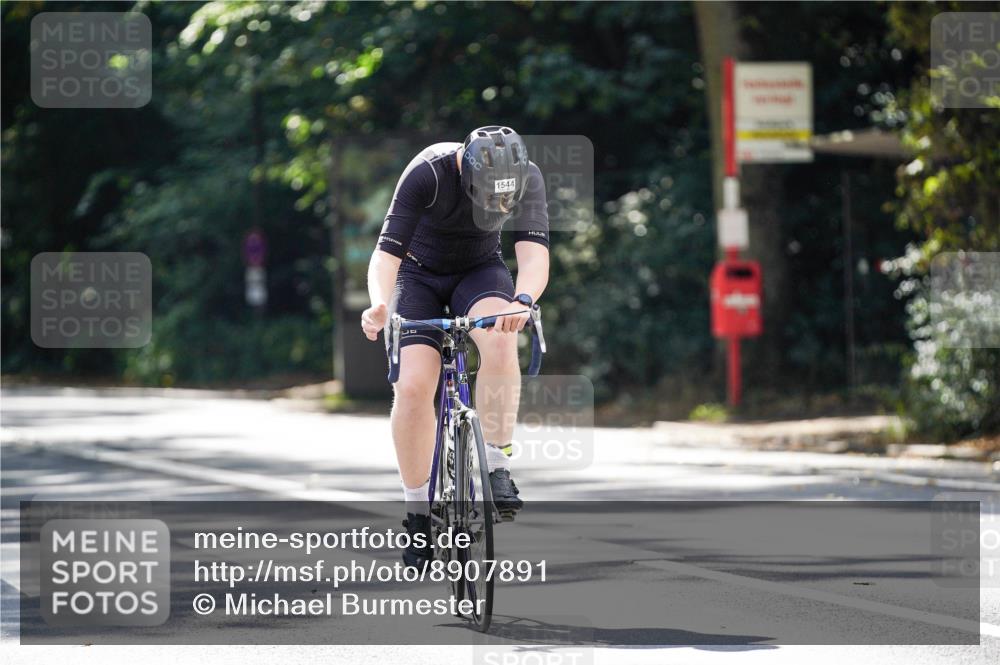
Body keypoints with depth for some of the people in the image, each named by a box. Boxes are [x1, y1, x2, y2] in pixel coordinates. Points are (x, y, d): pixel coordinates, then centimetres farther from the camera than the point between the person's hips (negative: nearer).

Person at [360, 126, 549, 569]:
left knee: (500, 340, -33)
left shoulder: (527, 178, -25)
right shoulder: (428, 174, -32)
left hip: (480, 271, 1)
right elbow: (387, 253, -36)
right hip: (420, 275, -1)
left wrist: (523, 300, -57)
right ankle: (418, 512, -4)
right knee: (413, 386, -20)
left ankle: (497, 466, -23)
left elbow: (534, 253, -35)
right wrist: (380, 306, -56)